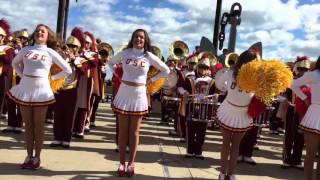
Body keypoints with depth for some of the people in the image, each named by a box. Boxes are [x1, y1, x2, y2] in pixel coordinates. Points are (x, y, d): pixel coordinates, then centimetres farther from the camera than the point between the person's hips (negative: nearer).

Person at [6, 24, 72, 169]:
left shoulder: (50, 53, 0)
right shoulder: (26, 50, 7)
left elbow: (67, 70, 4)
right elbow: (15, 63, 24)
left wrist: (52, 78, -1)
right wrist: (22, 75, 9)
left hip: (41, 91, -2)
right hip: (25, 89, 2)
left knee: (38, 126, 5)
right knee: (28, 125, 8)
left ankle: (37, 157, 14)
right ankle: (29, 156, 19)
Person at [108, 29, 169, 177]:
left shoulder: (149, 56, -2)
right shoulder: (125, 53, -1)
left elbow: (166, 70, 7)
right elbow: (111, 63, 17)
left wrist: (151, 80, 1)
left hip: (139, 97, 0)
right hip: (124, 95, 0)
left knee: (134, 132, 7)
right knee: (123, 131, 6)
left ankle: (131, 163, 17)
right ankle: (122, 163, 15)